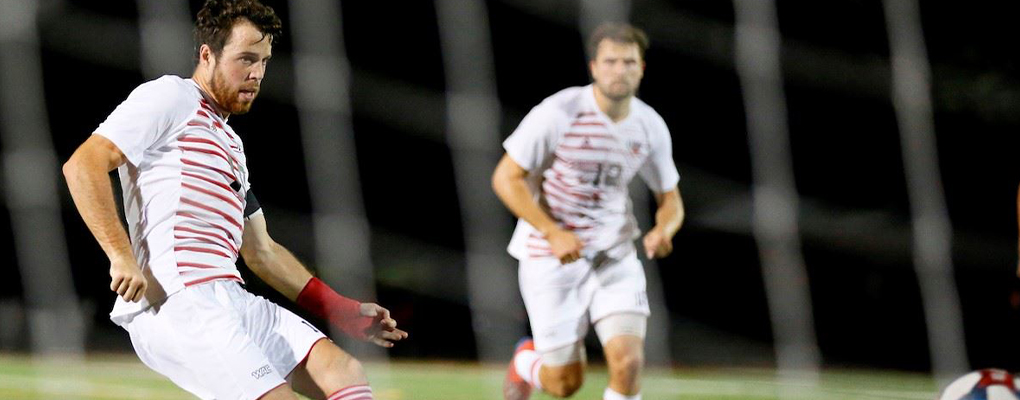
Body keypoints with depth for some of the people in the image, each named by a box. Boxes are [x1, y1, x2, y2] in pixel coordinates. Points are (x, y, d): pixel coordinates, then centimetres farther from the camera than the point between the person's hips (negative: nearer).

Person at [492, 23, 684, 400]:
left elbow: (670, 199, 10)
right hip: (551, 256, -3)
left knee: (628, 361, -17)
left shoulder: (651, 127, -2)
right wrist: (554, 233, -22)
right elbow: (505, 178, -13)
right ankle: (526, 361, 39)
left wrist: (663, 231, -14)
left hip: (615, 255, 3)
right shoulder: (558, 114, -17)